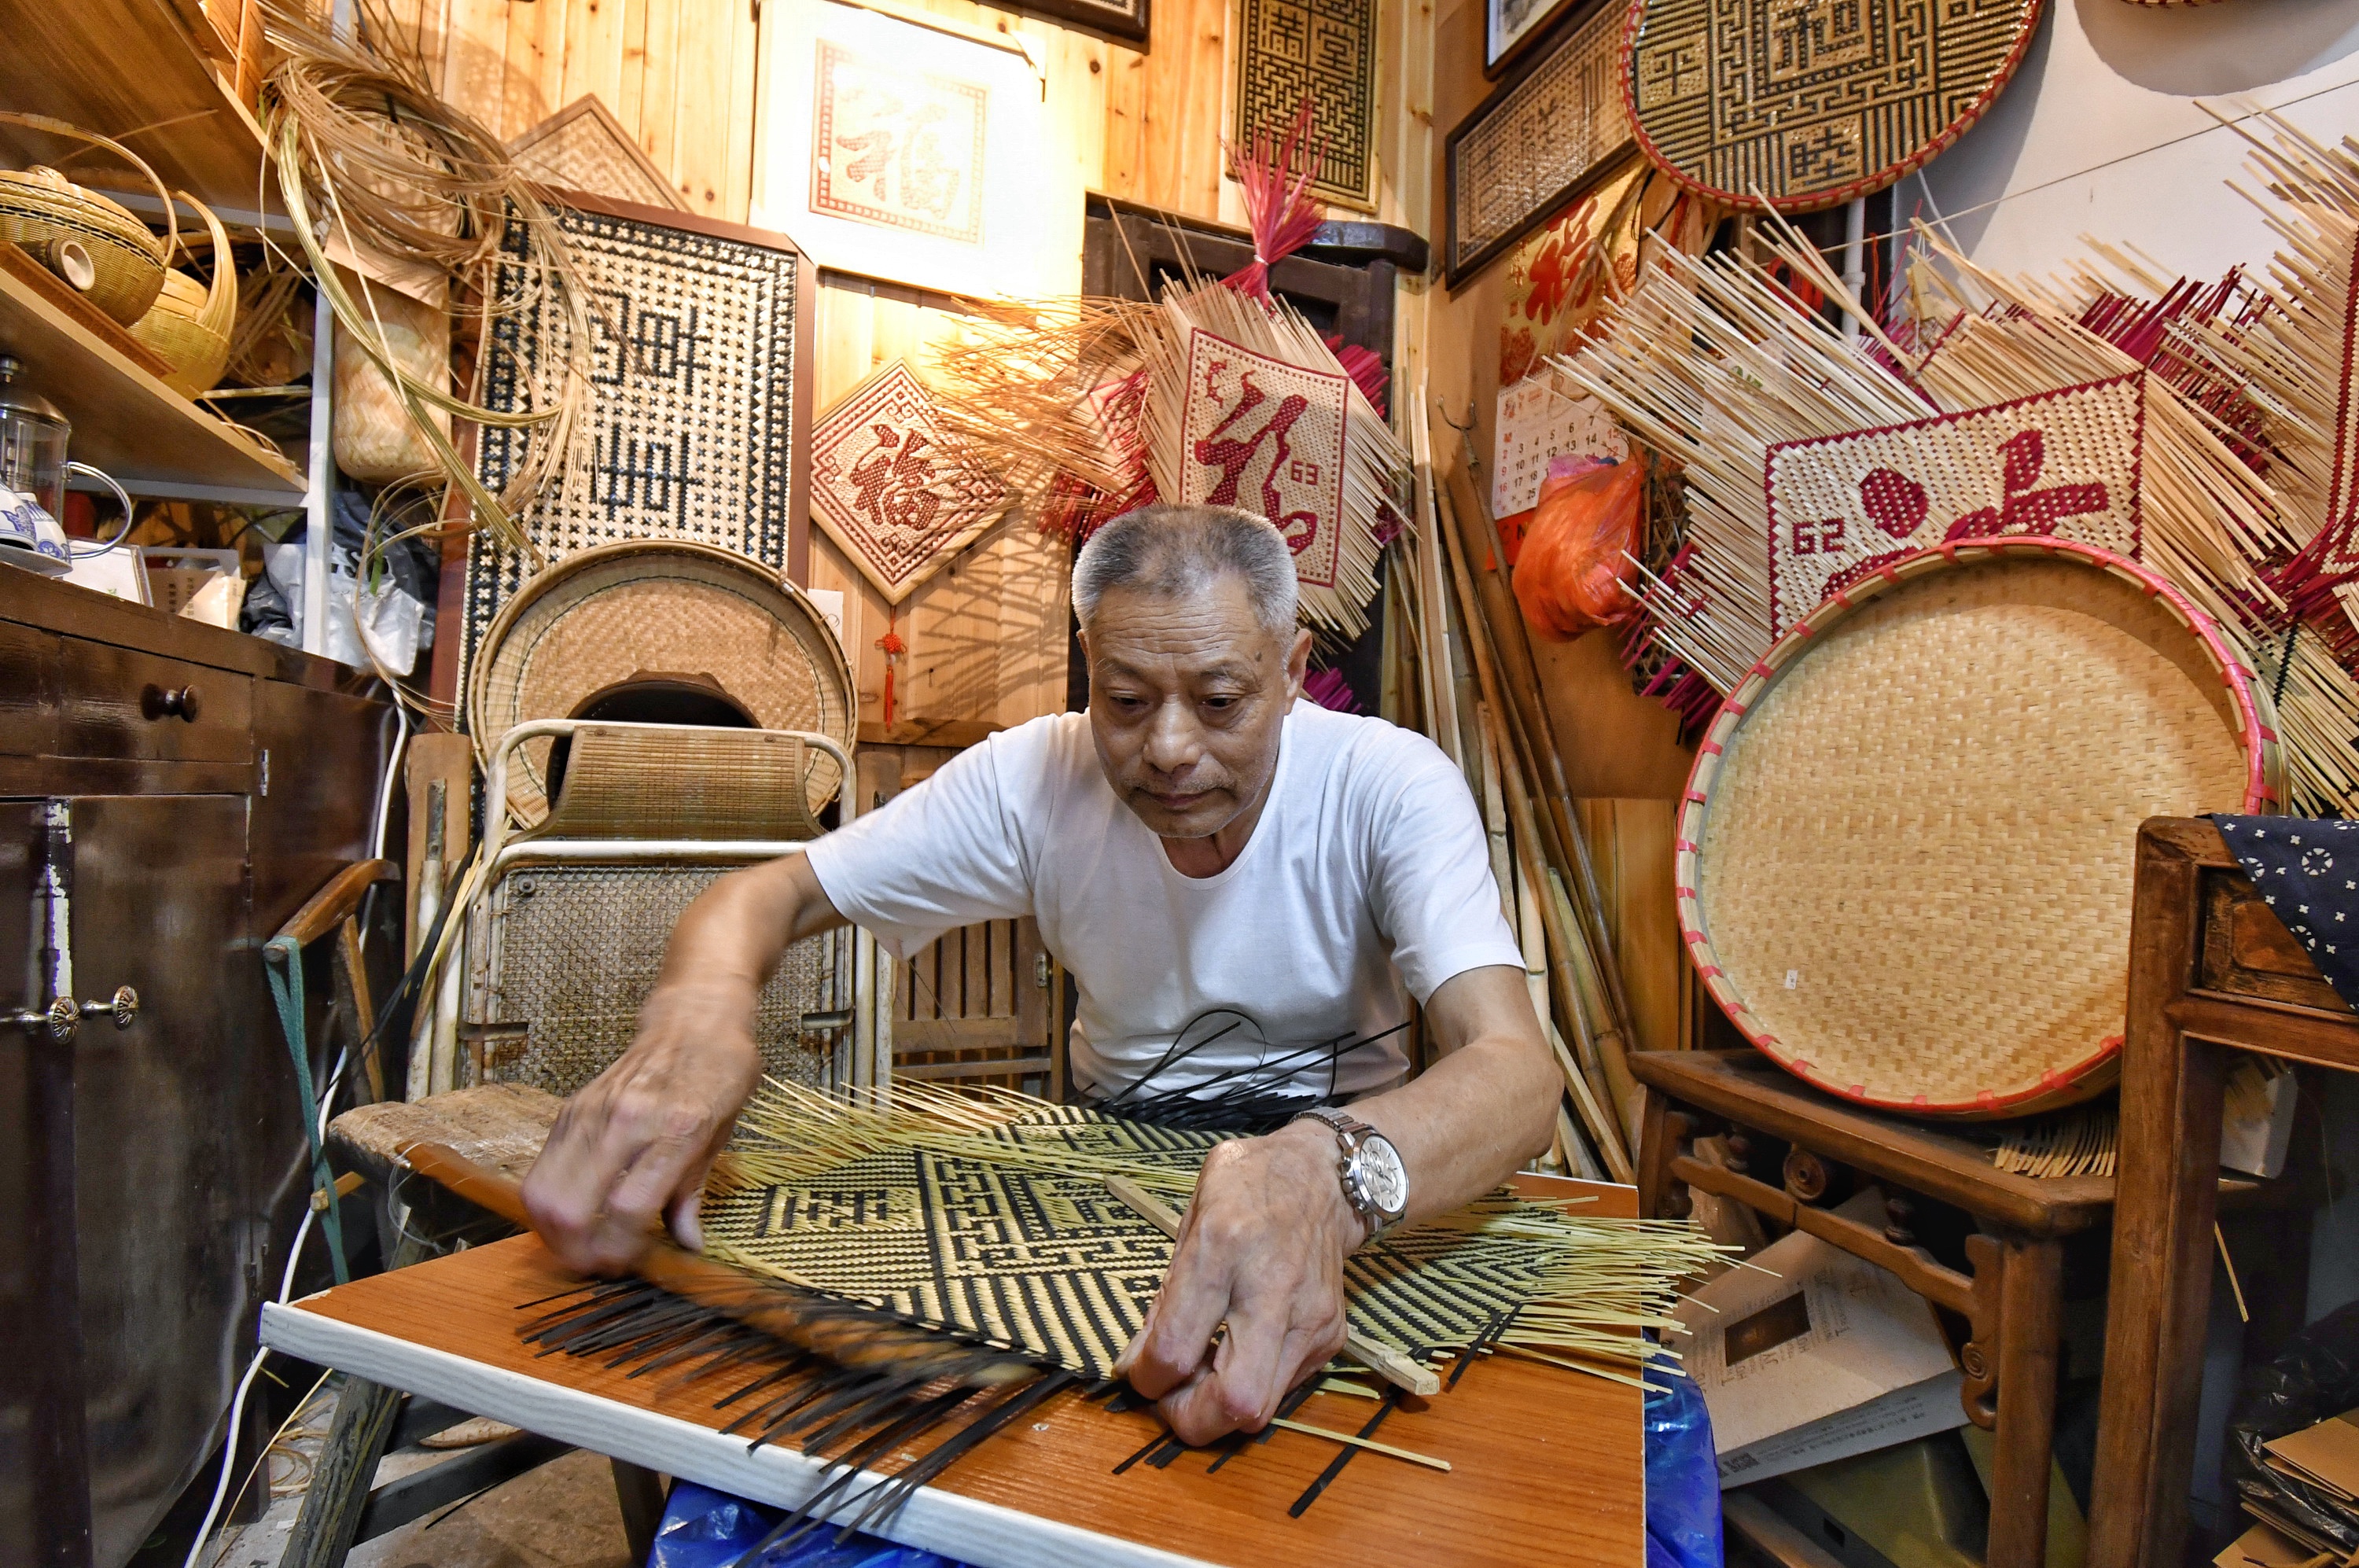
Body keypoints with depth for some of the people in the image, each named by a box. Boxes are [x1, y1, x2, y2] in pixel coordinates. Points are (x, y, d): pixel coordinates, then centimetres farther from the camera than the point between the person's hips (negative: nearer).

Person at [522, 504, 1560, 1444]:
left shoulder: (1391, 789, -18)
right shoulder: (1035, 778, -13)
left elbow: (1518, 1073, -30)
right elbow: (767, 896, -10)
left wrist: (1327, 1173, -52)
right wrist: (699, 1012, -34)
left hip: (1354, 1203, -1)